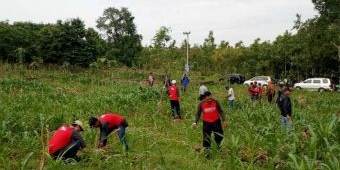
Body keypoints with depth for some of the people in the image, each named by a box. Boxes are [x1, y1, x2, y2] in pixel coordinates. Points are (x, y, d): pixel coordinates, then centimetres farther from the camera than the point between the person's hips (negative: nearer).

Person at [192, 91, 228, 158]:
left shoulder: (216, 102, -17)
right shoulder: (201, 104, -17)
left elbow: (221, 111, -4)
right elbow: (198, 114, -5)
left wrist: (224, 120, -11)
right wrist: (195, 122, -17)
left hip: (216, 121, 1)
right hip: (206, 123, 0)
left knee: (219, 135, 8)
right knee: (206, 137, 3)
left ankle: (219, 146, 40)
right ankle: (207, 151, 20)